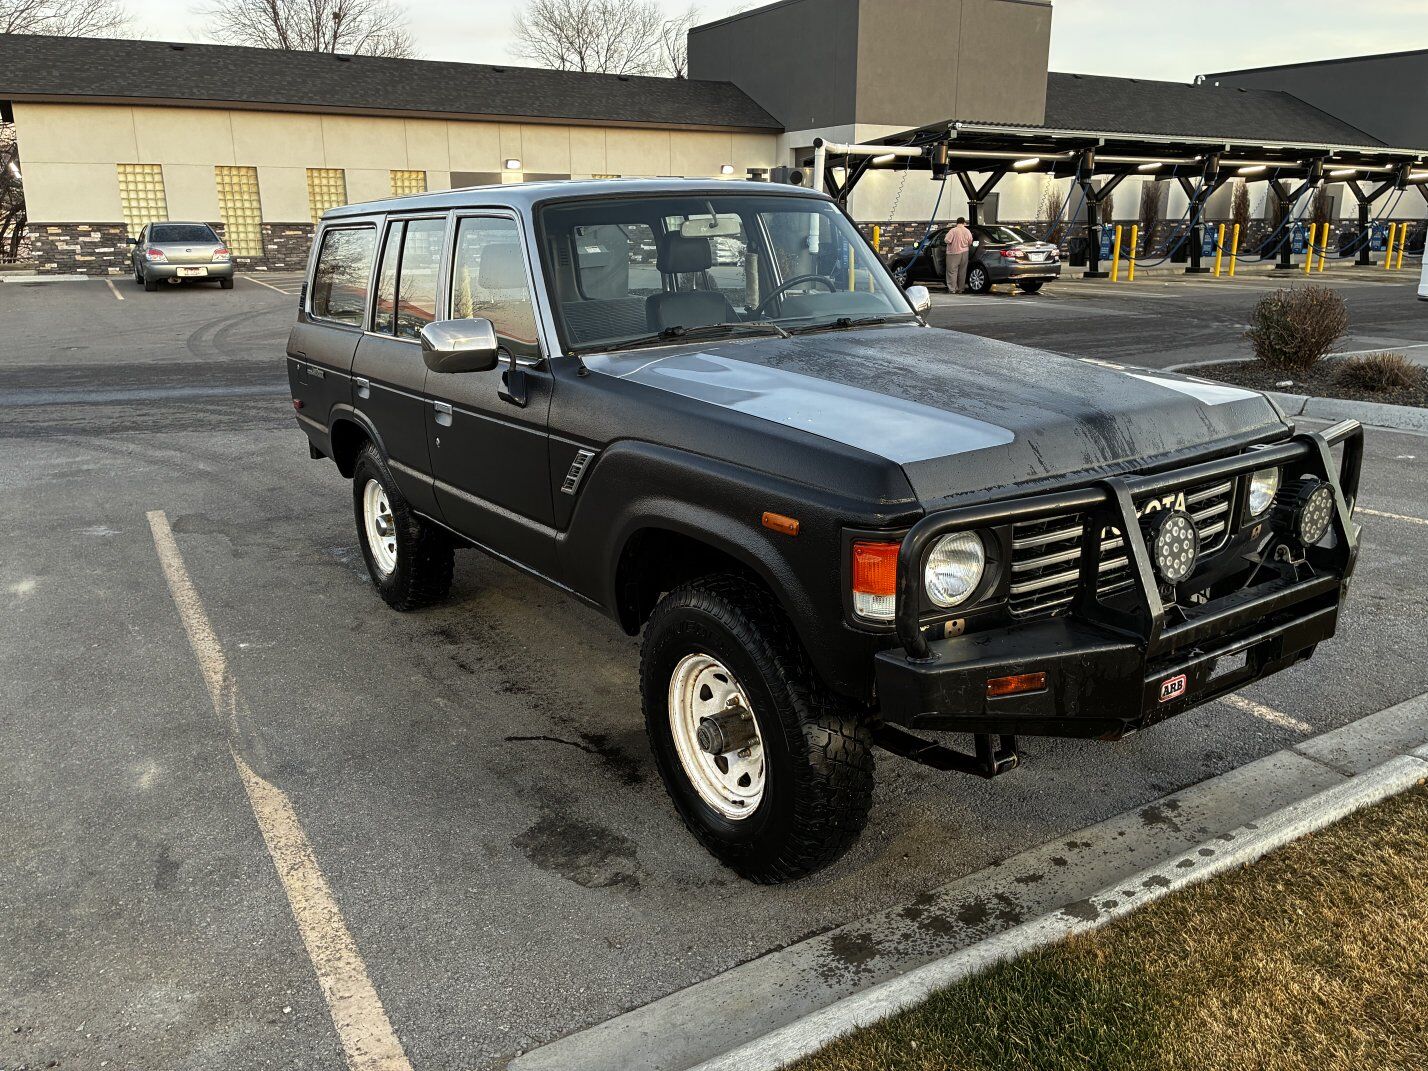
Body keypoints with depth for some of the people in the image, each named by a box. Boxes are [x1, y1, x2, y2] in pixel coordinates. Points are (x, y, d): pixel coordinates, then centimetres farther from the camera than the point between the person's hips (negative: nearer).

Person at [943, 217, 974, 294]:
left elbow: (947, 240, -17)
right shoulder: (967, 232, 1)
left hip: (954, 253, -5)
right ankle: (960, 289, 16)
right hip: (964, 253, 5)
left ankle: (952, 289, -5)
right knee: (962, 272, 12)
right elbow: (970, 243, 8)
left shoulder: (953, 231, -14)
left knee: (952, 271, -1)